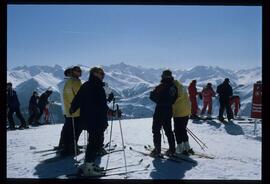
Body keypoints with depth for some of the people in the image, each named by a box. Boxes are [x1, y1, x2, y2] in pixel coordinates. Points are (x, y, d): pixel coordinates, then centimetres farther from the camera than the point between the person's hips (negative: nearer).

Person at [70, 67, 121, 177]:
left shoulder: (85, 86, 10)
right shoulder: (97, 87, -17)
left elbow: (76, 100, 16)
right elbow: (102, 107, -23)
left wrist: (72, 109, 32)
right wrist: (113, 113, -18)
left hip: (86, 119, 9)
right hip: (97, 121, -9)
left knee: (93, 142, 20)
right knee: (96, 142, -1)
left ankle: (88, 164, 28)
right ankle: (88, 167, 2)